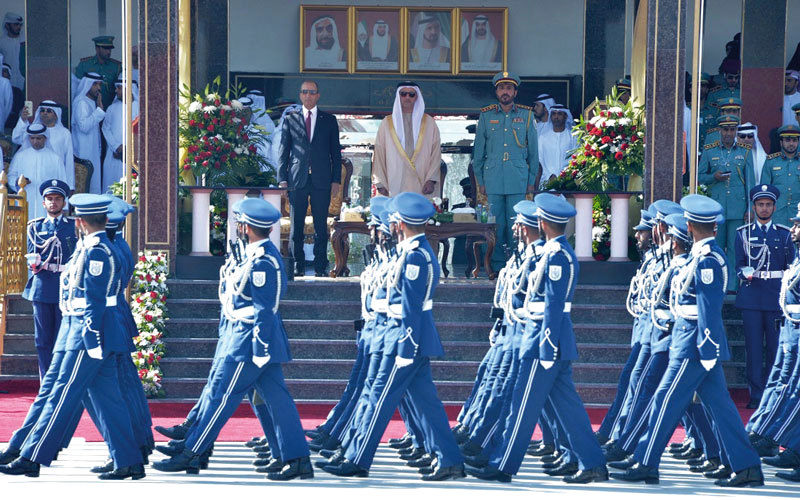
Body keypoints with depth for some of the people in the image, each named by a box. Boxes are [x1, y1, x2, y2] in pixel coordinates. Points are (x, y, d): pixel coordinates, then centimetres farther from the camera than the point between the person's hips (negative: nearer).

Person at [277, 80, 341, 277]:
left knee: (321, 226, 0)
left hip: (321, 180, 0)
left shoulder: (329, 120, 11)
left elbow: (335, 152, 10)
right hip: (297, 180, 0)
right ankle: (298, 266, 7)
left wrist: (336, 180, 2)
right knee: (296, 225, 1)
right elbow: (283, 151, 9)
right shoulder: (290, 119, 11)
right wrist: (282, 179, -1)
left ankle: (320, 266, 5)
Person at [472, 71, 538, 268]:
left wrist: (531, 181, 6)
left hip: (518, 178, -1)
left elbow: (533, 151, 10)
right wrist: (480, 181, 7)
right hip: (493, 178, 1)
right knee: (496, 222, 1)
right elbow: (478, 152, 11)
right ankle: (497, 263, 9)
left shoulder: (526, 115, 6)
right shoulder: (486, 116, 7)